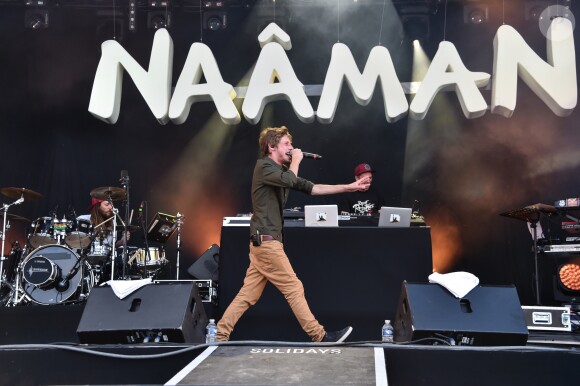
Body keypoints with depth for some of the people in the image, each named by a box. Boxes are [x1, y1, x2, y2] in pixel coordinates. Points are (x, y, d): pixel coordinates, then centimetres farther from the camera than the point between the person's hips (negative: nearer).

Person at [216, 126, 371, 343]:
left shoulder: (282, 170, 21)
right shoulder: (264, 166, -7)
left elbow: (312, 188, 16)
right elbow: (289, 181, -26)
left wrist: (349, 187, 11)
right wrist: (296, 161, -6)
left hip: (263, 241, 9)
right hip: (266, 240, -9)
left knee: (248, 295, 8)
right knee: (294, 289, -4)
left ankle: (220, 336, 11)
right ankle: (320, 337, 3)